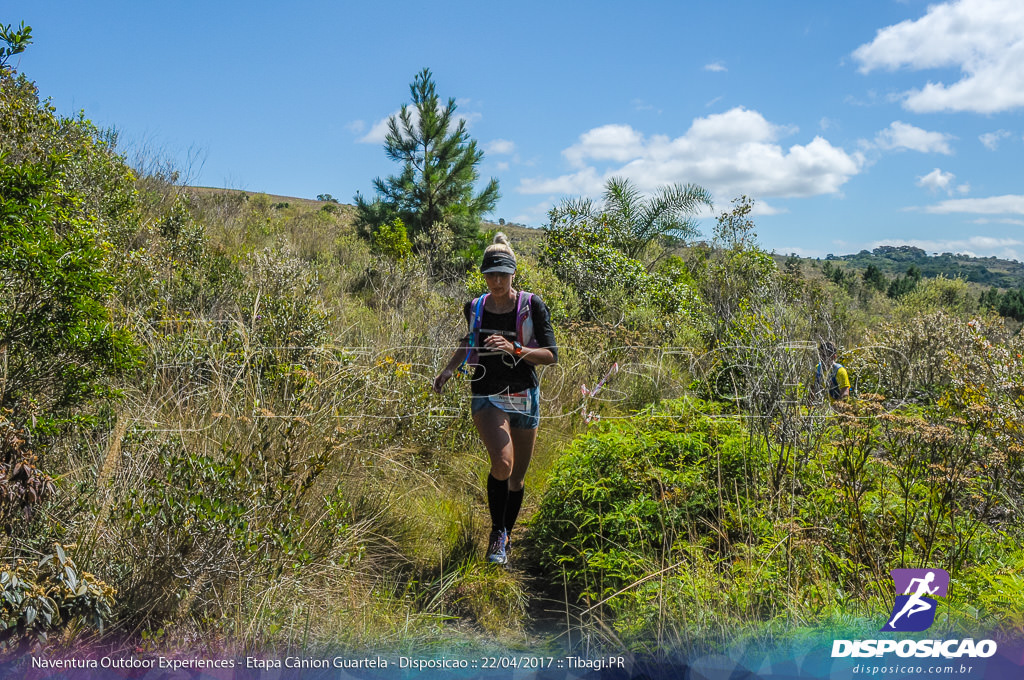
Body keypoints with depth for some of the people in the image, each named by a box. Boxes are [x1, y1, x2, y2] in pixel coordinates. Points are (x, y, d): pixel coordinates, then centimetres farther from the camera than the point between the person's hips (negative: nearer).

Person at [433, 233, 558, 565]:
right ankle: (496, 532, -3)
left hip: (524, 397, 0)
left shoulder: (532, 306, -6)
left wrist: (513, 348, -22)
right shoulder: (474, 308, 3)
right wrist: (450, 369, 9)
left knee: (517, 477, 11)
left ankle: (505, 540, 34)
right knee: (502, 462, -26)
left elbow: (551, 354, -8)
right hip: (487, 397, 0)